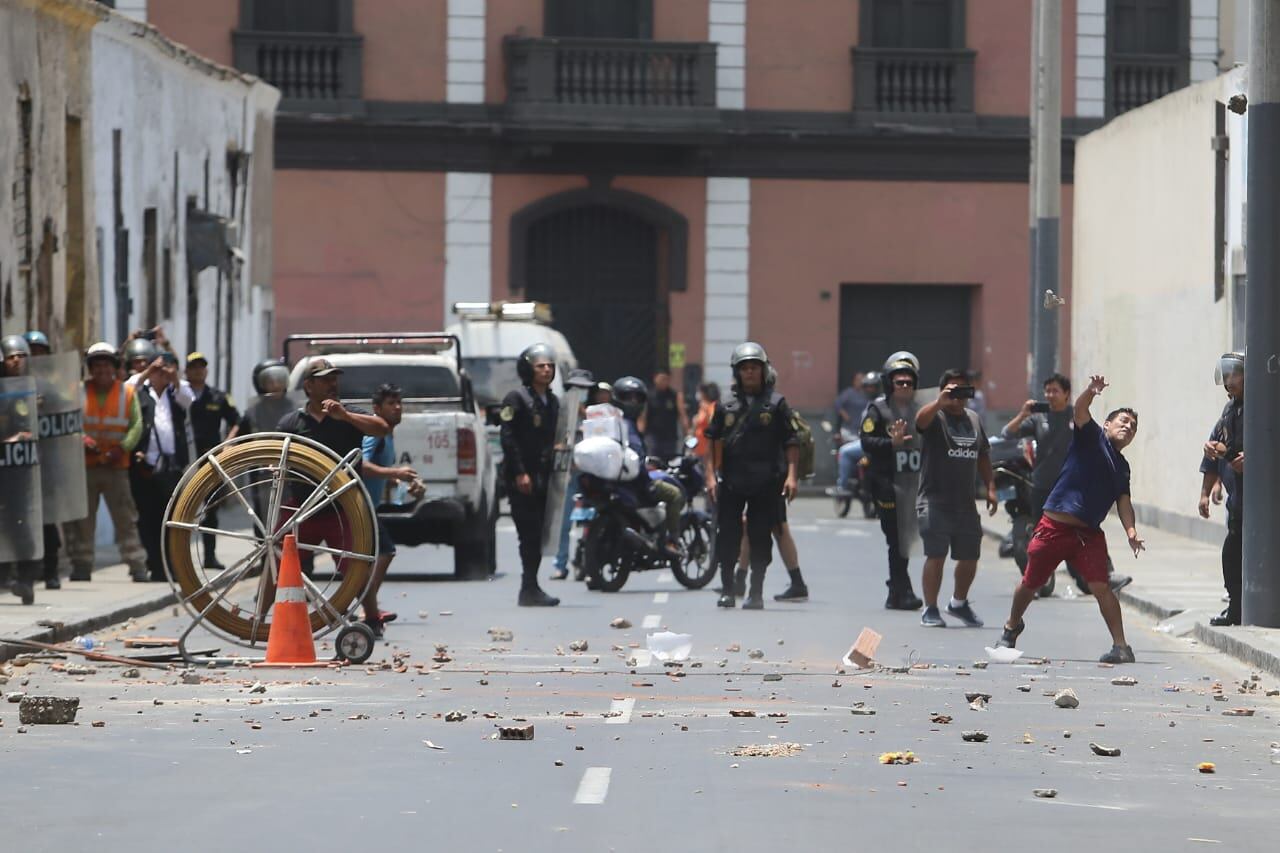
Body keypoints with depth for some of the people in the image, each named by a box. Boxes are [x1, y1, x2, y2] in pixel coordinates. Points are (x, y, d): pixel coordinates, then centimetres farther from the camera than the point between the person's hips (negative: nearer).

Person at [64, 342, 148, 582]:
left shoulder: (127, 392, 6)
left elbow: (136, 425, 1)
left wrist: (122, 448, -14)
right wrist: (81, 439, -17)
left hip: (116, 466, 0)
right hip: (85, 465, 0)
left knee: (126, 518, -1)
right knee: (82, 518, 2)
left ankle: (137, 564, 0)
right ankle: (81, 564, 9)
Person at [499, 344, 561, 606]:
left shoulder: (552, 401, 17)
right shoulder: (517, 399, -7)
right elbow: (508, 438, -13)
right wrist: (520, 473, -18)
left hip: (542, 475, 7)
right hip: (521, 477, -7)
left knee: (536, 535, 7)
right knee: (530, 533, -11)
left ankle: (530, 589, 12)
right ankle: (530, 589, -11)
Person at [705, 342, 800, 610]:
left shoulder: (776, 403, 3)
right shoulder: (726, 405, 9)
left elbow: (791, 442, 0)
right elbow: (714, 442, 9)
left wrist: (791, 475, -9)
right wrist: (711, 475, 1)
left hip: (765, 483, -2)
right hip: (731, 482, 2)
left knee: (760, 538, 1)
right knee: (728, 535, 0)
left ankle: (756, 593, 7)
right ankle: (728, 590, 9)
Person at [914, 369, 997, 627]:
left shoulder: (974, 418, 16)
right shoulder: (936, 416, -4)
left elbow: (983, 456, 22)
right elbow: (921, 419, -29)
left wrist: (990, 487, 14)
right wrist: (940, 402, -44)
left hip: (965, 503, 6)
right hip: (936, 501, -6)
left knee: (969, 557, 11)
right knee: (936, 555, -10)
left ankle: (959, 603, 32)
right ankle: (930, 609, -1)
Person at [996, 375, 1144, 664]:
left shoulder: (1122, 468, 17)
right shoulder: (1092, 437, 4)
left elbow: (1123, 502, 7)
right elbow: (1079, 410, -14)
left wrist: (1131, 532, -12)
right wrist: (1092, 391, -35)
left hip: (1090, 534, 3)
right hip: (1053, 528, -3)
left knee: (1101, 587, -14)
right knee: (1030, 583, 12)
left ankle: (1121, 647, -15)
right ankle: (1012, 626, 37)